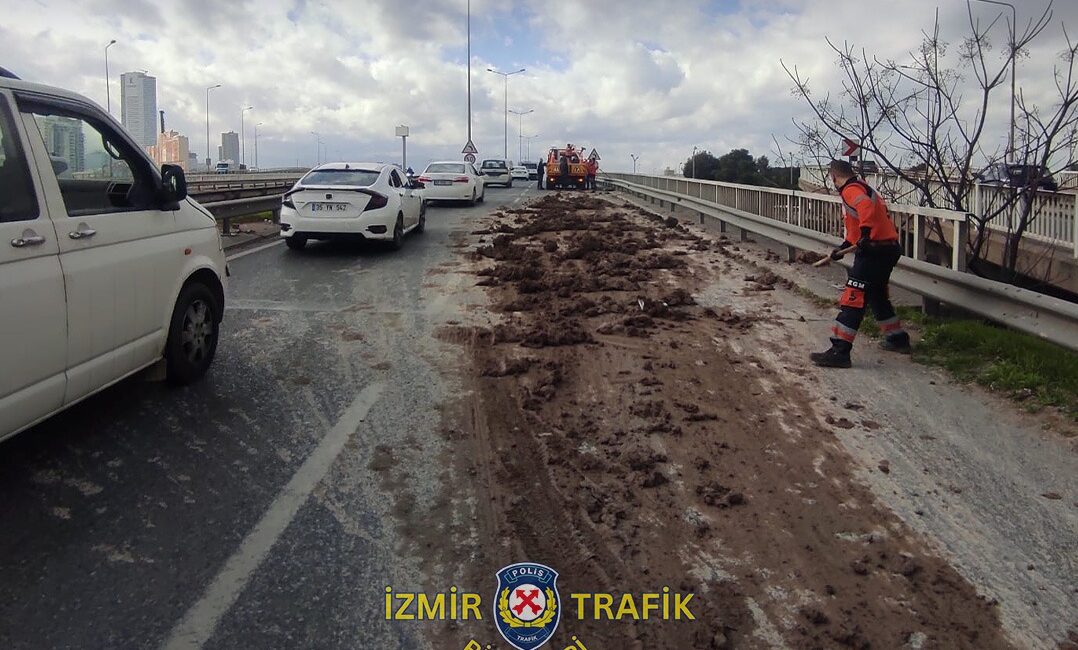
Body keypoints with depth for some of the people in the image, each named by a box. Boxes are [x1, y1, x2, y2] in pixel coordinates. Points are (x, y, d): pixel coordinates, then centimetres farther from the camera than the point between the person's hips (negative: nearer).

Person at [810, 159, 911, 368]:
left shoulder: (851, 189, -9)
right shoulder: (864, 188, 23)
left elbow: (867, 208, -30)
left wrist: (866, 235, -38)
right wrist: (843, 248, 28)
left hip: (874, 251, -10)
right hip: (888, 248, 10)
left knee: (853, 298, -12)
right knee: (877, 296, 26)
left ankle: (839, 351, -16)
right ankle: (898, 339, 39)